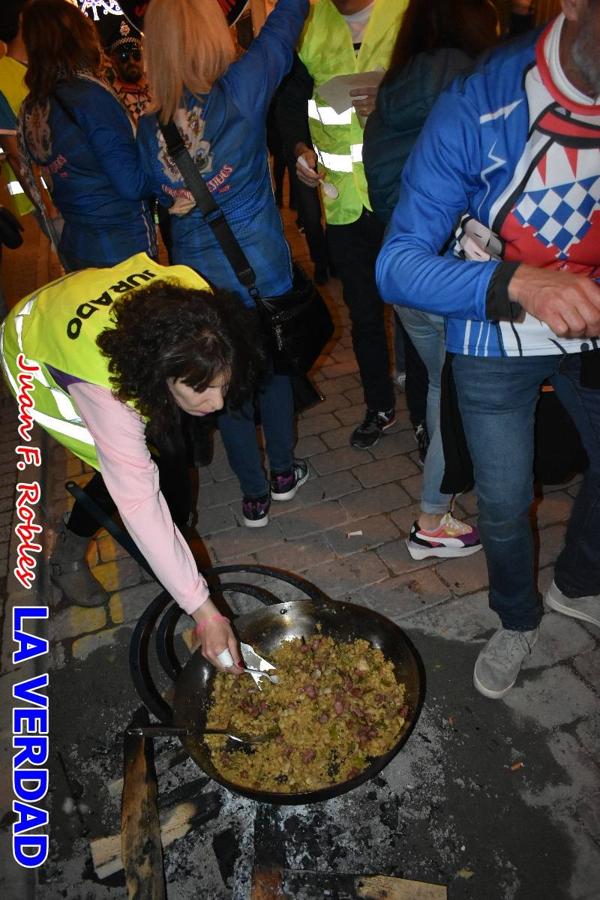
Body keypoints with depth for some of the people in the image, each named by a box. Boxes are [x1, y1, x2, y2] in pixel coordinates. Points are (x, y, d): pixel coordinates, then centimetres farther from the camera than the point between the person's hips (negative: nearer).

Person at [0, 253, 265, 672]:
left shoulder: (196, 302, -33)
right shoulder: (105, 390, -46)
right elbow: (139, 505, -43)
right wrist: (205, 612, -43)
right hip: (37, 359, -6)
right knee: (128, 475, -15)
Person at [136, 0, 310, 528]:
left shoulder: (149, 128, -4)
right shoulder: (241, 91, -12)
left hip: (197, 276, 2)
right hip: (261, 268, -2)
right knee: (272, 366, 19)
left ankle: (255, 496, 25)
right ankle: (283, 473, 35)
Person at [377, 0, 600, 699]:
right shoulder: (477, 109, -24)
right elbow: (398, 266, -27)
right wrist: (517, 283, -43)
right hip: (497, 343, -4)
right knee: (505, 507, 6)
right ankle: (517, 621, 39)